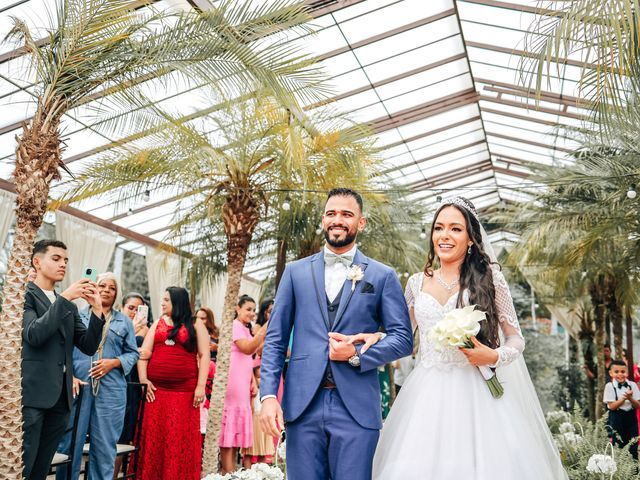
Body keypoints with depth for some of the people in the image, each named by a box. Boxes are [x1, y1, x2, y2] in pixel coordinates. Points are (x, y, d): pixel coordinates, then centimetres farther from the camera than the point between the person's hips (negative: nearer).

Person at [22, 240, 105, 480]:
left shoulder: (70, 305, 17)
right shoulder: (24, 294, -1)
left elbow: (89, 347, 10)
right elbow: (34, 335, -16)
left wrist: (97, 310, -3)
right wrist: (65, 298, -17)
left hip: (60, 396, 6)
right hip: (32, 394, -6)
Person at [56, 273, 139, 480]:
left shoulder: (124, 321, 13)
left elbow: (132, 353, 11)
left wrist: (113, 363, -7)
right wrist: (69, 376, -10)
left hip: (111, 389, 1)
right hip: (78, 386, -1)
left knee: (104, 444, 6)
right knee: (70, 442, 2)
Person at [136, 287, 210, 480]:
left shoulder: (196, 326, 8)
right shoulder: (158, 324, 16)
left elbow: (204, 356, 0)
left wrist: (200, 387, -10)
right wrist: (143, 380, -6)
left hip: (184, 390, -2)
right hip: (156, 389, 3)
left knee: (181, 438, 0)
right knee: (153, 437, 3)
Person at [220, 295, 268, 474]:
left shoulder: (246, 329, 20)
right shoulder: (235, 325, -9)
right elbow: (247, 349, -23)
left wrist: (253, 382, 13)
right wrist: (266, 327, -28)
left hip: (243, 385, 10)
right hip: (233, 384, -10)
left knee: (236, 429, 11)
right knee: (229, 429, -7)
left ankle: (231, 472, 18)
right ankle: (228, 473, -4)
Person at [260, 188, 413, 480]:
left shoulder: (383, 276, 6)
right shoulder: (295, 272, 10)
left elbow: (403, 338, 3)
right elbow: (275, 338, 7)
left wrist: (357, 355, -12)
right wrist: (268, 395, -3)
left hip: (356, 408, -1)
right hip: (302, 404, 2)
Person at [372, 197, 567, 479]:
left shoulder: (489, 279, 0)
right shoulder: (416, 283, 8)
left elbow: (516, 338, 5)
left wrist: (495, 356, -13)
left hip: (475, 392, -2)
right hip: (427, 393, 3)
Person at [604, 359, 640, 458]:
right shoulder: (609, 386, -9)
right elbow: (612, 406, -13)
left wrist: (630, 398, -22)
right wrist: (624, 398, -22)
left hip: (631, 418, 3)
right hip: (617, 419, -3)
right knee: (618, 448, 5)